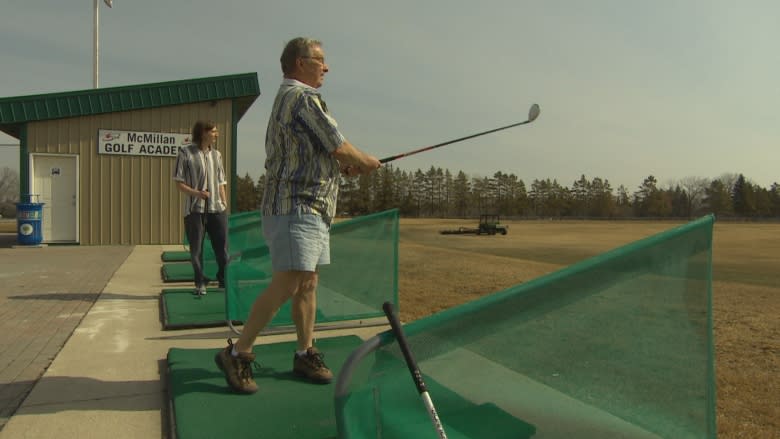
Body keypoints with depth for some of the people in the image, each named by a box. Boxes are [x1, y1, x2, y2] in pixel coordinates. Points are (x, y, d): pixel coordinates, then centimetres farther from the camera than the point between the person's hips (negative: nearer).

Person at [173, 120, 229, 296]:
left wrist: (225, 206, 9)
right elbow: (179, 183, -2)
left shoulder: (216, 155, 12)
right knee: (196, 249, 2)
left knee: (222, 247, 4)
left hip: (217, 209, 3)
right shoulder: (185, 153, -1)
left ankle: (224, 280, 20)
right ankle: (200, 283, 16)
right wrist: (197, 193, -17)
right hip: (195, 209, -3)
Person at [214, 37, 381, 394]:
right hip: (297, 207, -11)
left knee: (307, 284, 11)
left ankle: (305, 354, 19)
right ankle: (237, 354, -3)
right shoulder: (304, 97, -11)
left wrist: (343, 166, 12)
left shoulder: (286, 98, 21)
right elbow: (339, 148, -12)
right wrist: (366, 162, 7)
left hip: (311, 209, 11)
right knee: (286, 285, -13)